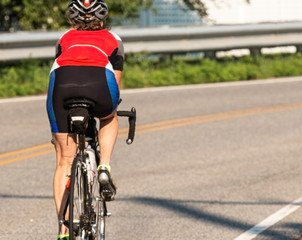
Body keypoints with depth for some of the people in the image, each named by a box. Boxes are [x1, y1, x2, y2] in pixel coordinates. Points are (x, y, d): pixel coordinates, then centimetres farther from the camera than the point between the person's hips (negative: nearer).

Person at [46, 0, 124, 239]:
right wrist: (110, 107, 54)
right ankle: (104, 168, 14)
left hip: (62, 84, 1)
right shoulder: (113, 39, 33)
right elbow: (116, 81, 35)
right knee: (108, 118, 36)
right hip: (99, 82, -1)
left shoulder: (65, 39, 36)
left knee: (64, 162, 11)